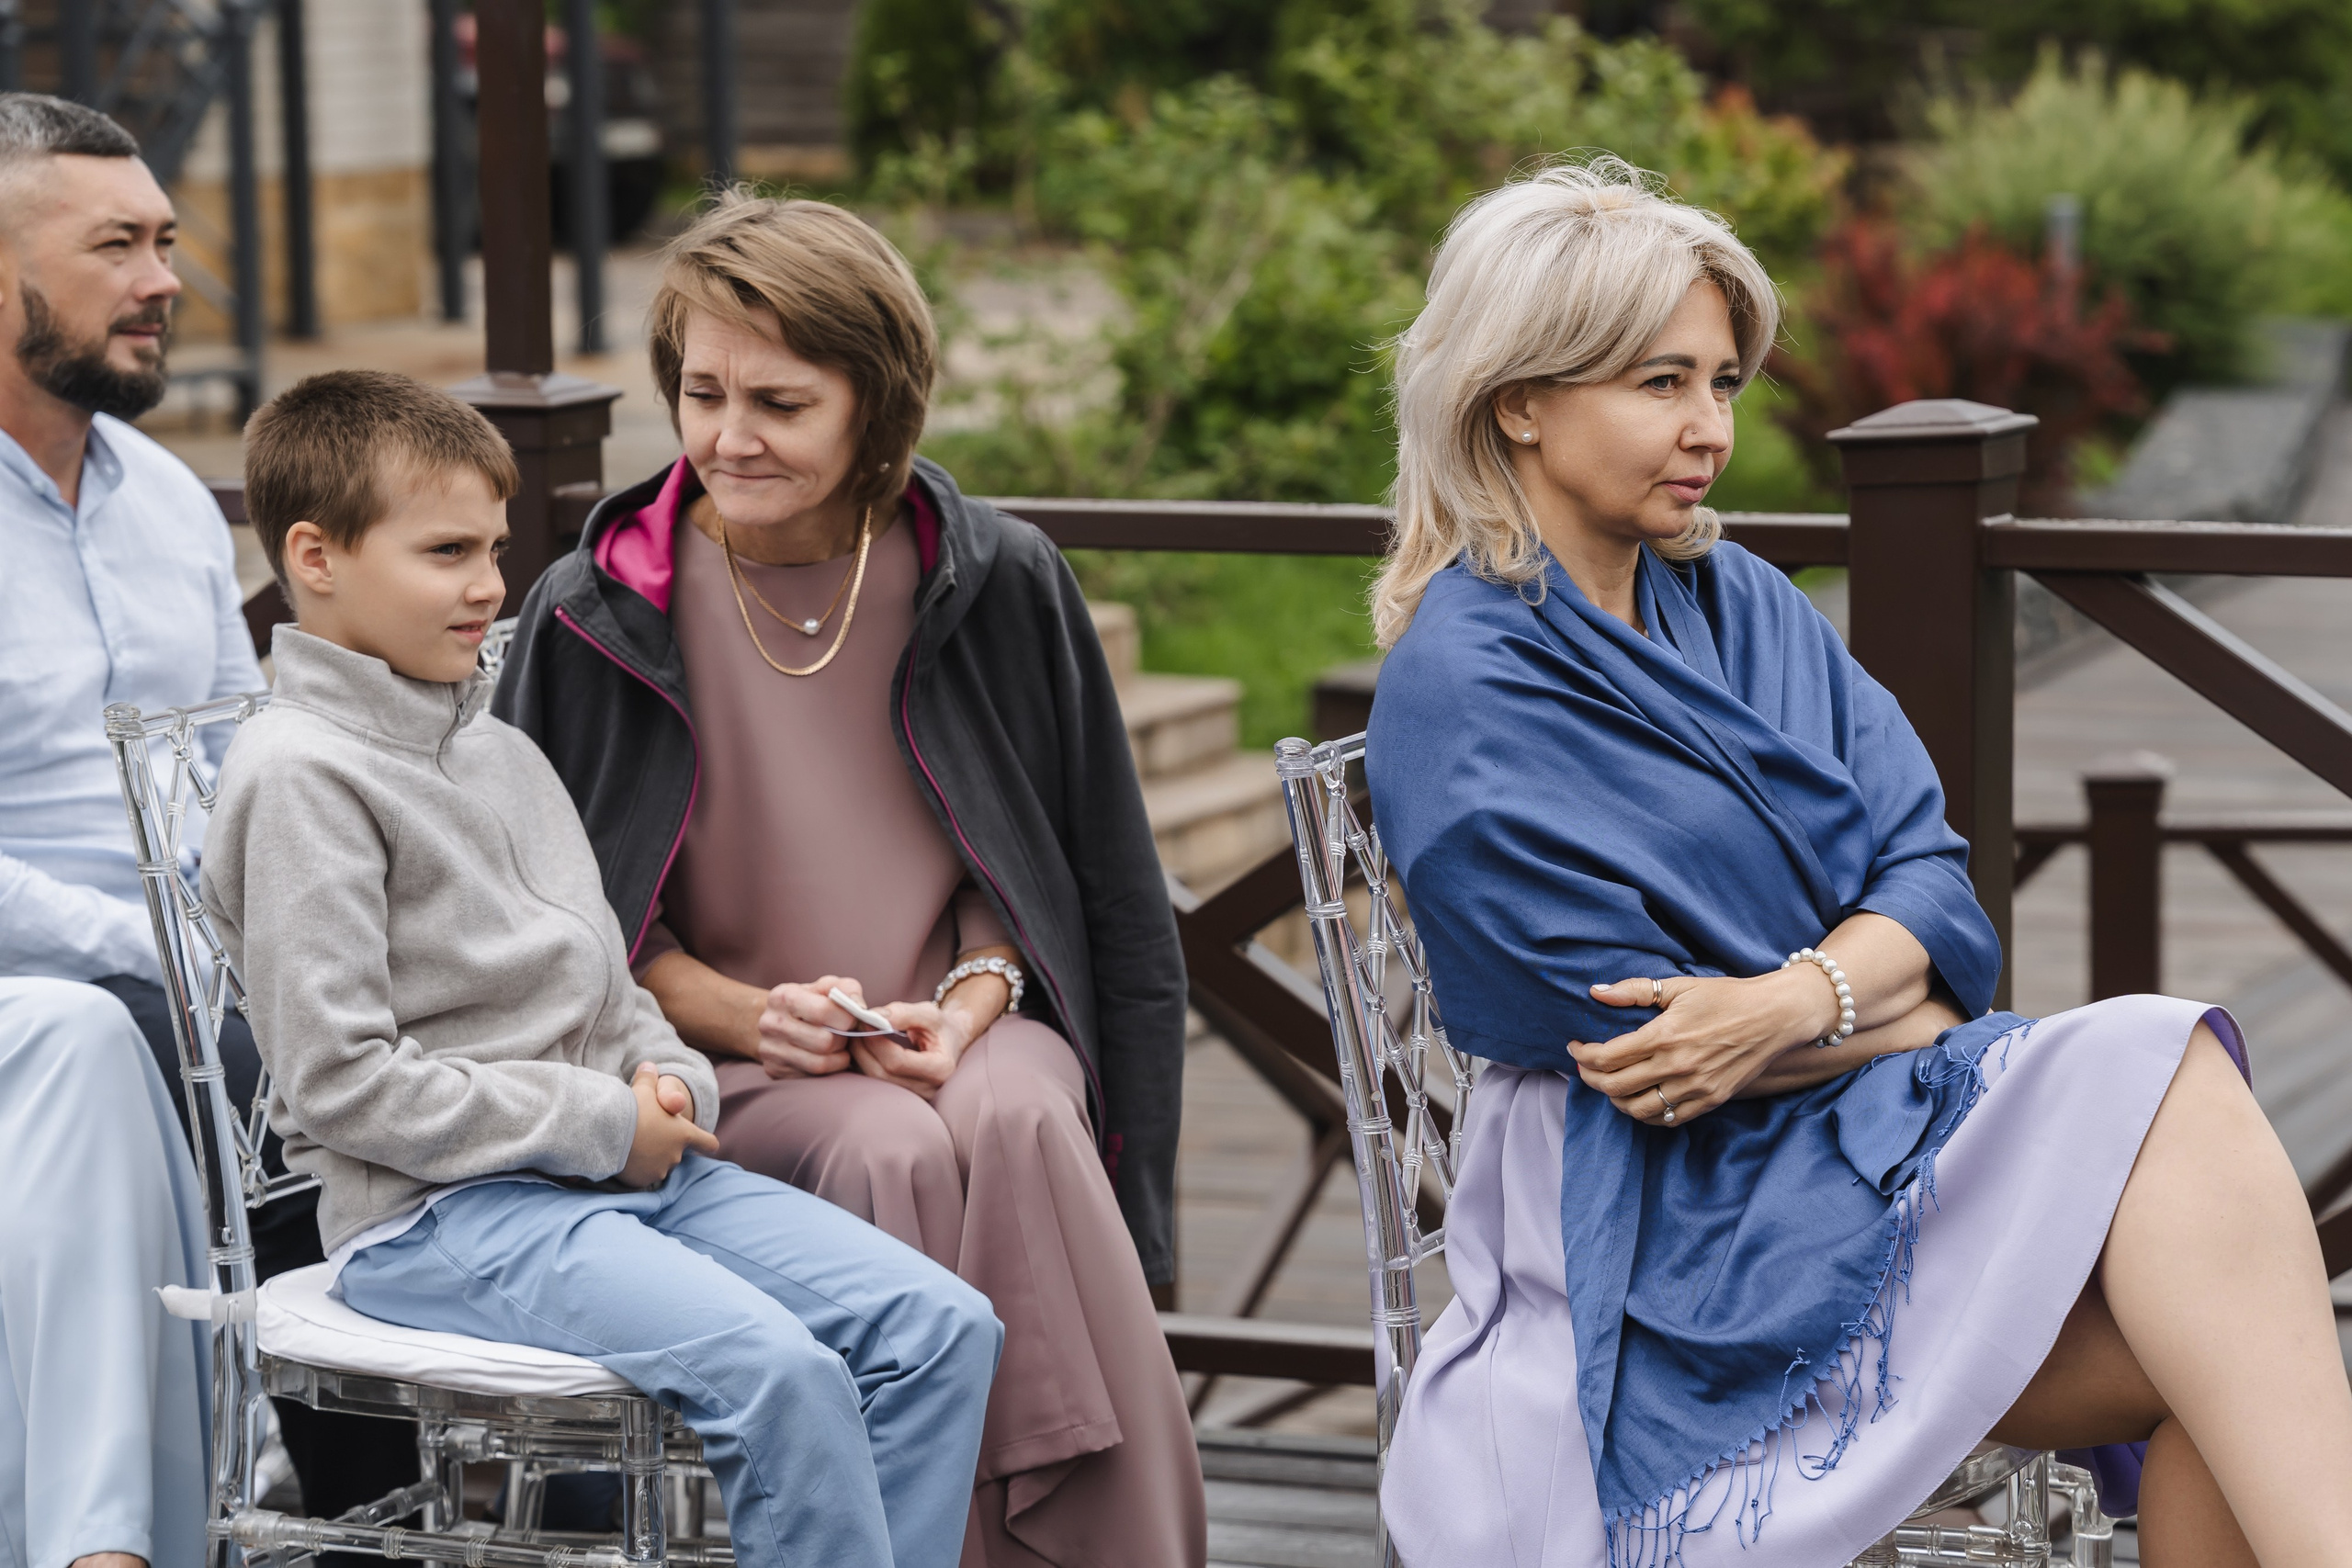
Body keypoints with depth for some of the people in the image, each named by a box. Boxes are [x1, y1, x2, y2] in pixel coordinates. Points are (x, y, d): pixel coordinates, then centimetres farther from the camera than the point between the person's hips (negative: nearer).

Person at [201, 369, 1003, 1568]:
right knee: (779, 1369, -29)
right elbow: (341, 1078, -16)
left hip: (622, 1165, 9)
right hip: (439, 1209, -8)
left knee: (944, 1327, -9)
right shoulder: (300, 773, -9)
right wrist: (602, 1125, -13)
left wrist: (667, 1080, 3)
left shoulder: (506, 756, 19)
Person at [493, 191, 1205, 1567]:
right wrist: (752, 1017, -10)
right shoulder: (598, 617, 0)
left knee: (1018, 1125, -34)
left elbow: (1061, 864, 11)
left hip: (970, 1020, 1)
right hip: (722, 1066, -1)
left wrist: (969, 1006, -8)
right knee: (890, 1153, -34)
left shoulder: (998, 582, 3)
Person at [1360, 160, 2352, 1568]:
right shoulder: (1460, 695, -7)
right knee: (2169, 1094, -27)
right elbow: (1632, 1046, -11)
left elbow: (1934, 878, 6)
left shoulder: (1742, 605, 16)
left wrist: (1796, 1002, -15)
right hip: (1679, 1229, -6)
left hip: (1878, 1130, 7)